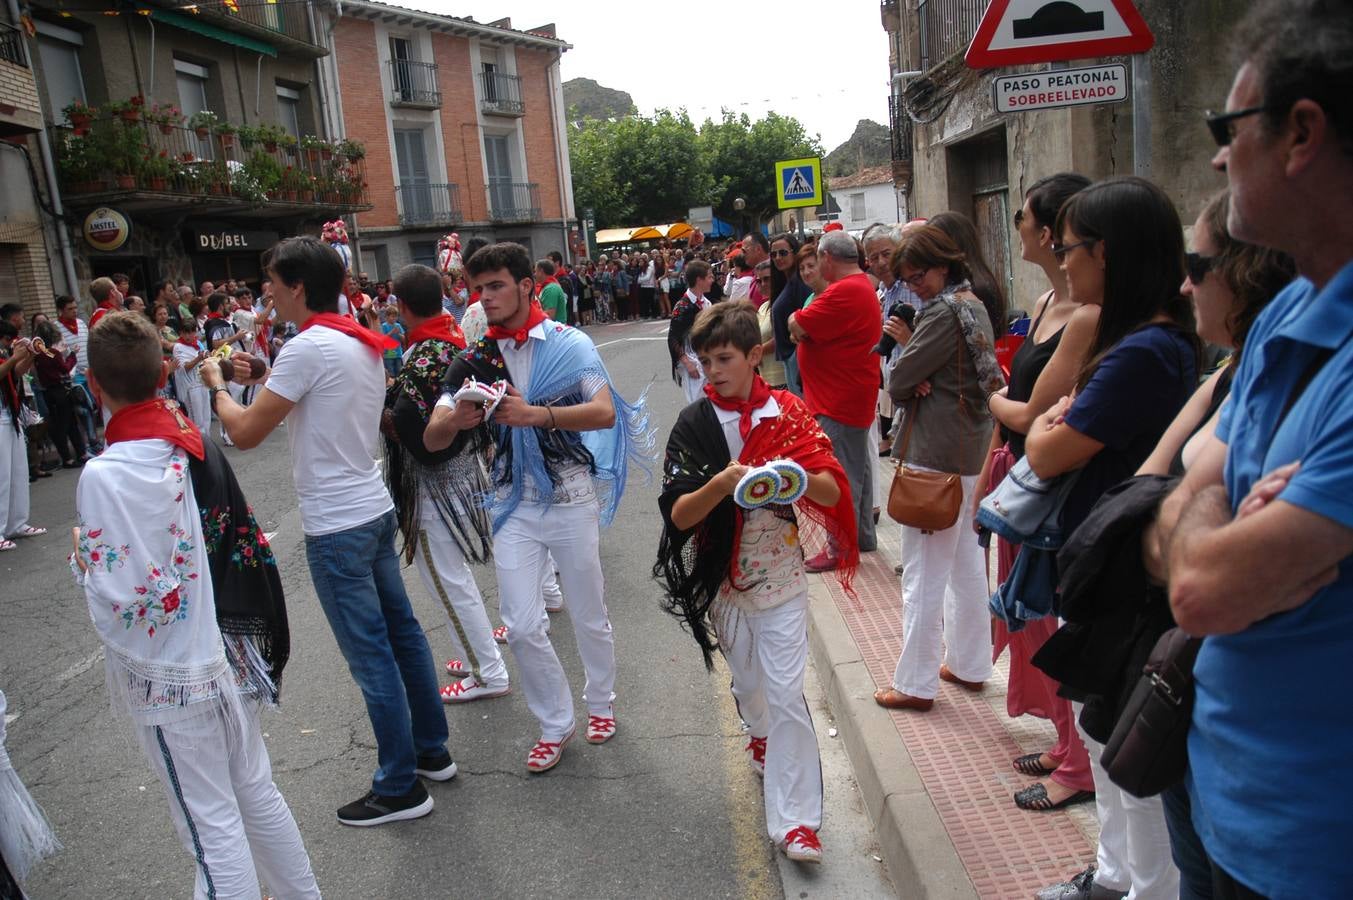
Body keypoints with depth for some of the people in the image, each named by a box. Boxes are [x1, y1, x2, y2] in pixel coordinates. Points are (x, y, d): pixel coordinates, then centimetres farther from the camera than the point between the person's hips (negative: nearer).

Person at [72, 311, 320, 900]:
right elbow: (241, 541, 6)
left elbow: (122, 602, -21)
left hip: (168, 682, -7)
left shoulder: (104, 477, -21)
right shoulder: (193, 445, -1)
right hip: (226, 654, 7)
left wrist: (82, 557, -5)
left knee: (214, 828, 7)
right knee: (256, 794, 21)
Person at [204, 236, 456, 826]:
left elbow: (245, 433, -15)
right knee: (401, 632, 17)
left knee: (371, 657, 0)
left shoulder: (309, 348, -17)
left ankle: (400, 787, 13)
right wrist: (263, 377, 16)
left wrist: (217, 386, 2)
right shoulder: (364, 344, 10)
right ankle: (432, 750, 30)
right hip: (375, 510, 9)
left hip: (337, 527, -9)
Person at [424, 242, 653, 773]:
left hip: (571, 496, -2)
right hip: (514, 502, 3)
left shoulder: (570, 343, -6)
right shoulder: (475, 361, 3)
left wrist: (535, 414, -35)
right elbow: (432, 440, -1)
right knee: (521, 625, 1)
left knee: (589, 616, 11)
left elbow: (605, 412, -19)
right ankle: (555, 723, 23)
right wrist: (454, 420, -26)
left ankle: (600, 701, 39)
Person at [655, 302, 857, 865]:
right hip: (723, 579, 2)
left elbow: (832, 493, -9)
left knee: (786, 694, -4)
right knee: (746, 680, 19)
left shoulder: (789, 413, -5)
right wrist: (720, 485, -32)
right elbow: (679, 516, -13)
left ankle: (794, 819, 7)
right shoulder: (694, 425, -6)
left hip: (781, 576, -1)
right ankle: (761, 735, 52)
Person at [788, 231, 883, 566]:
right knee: (857, 469, 18)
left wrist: (797, 320, 0)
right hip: (850, 397, 11)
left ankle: (842, 548, 5)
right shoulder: (862, 285, 15)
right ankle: (862, 536, 31)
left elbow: (796, 327, -22)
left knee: (842, 475, -3)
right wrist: (803, 327, -4)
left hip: (840, 401, -11)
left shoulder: (844, 291, -21)